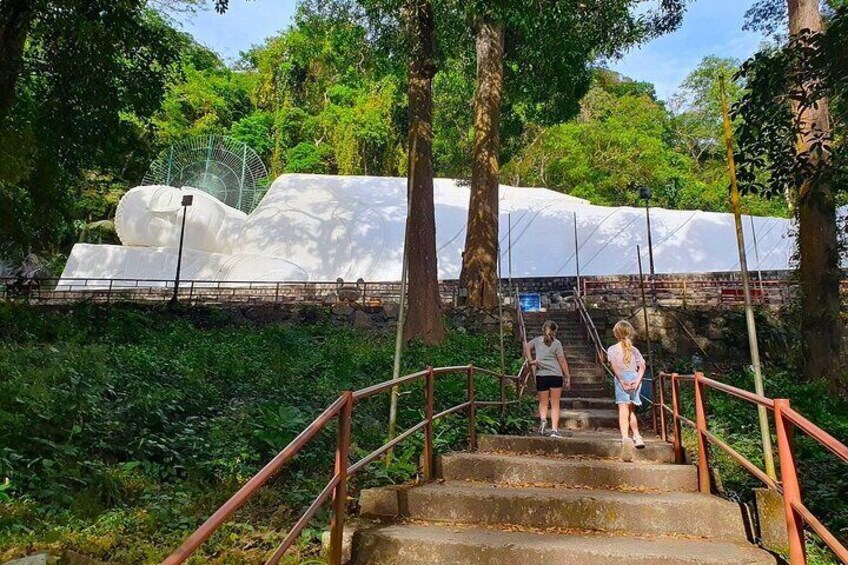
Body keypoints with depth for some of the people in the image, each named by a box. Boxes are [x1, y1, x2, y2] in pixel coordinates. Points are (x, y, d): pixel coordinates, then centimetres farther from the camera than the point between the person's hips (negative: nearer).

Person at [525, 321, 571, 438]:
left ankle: (543, 419, -16)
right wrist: (567, 377, 1)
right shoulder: (556, 343, 1)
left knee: (543, 403, 12)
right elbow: (562, 361, -1)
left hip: (541, 375, 1)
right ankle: (554, 429, 0)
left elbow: (526, 347, -3)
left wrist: (530, 360, -5)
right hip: (556, 375, -1)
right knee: (555, 404, 6)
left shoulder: (537, 340, 9)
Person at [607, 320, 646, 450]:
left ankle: (625, 437, -17)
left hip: (622, 378, -4)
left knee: (623, 408, -7)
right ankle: (637, 436, 16)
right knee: (631, 409, 17)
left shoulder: (612, 349, 3)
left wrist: (621, 380, -13)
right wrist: (637, 381, -5)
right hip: (634, 378, 4)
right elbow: (642, 366, 2)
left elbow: (614, 366, -11)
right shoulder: (634, 350, 13)